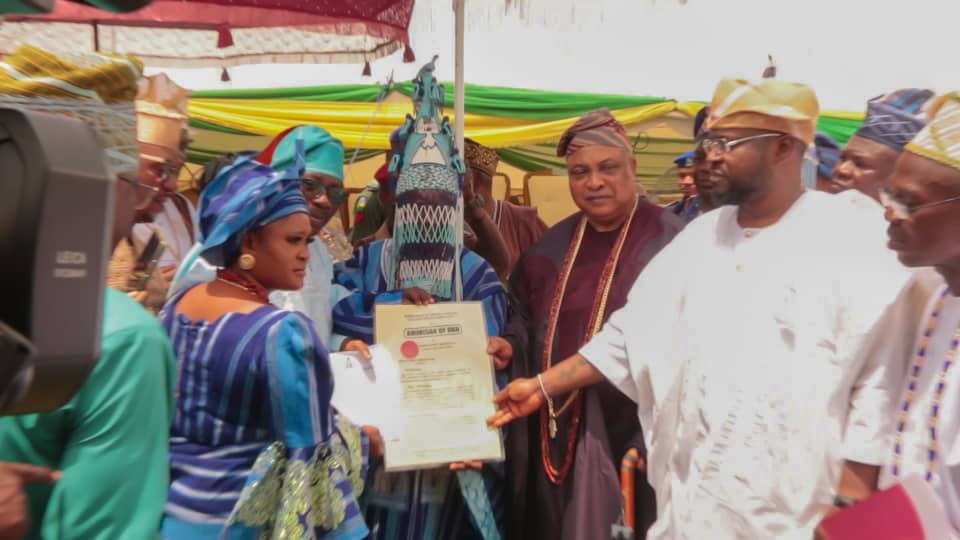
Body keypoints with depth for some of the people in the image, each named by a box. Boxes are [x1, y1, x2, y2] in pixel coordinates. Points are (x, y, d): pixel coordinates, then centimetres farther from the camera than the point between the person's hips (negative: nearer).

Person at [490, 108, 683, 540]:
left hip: (630, 428, -5)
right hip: (554, 430, 6)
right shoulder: (553, 245, 9)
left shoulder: (668, 241, -9)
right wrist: (510, 346, -3)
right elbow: (524, 314, 17)